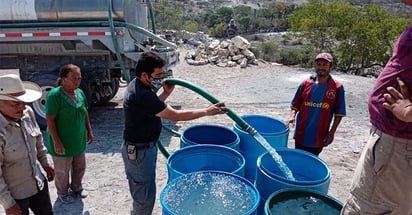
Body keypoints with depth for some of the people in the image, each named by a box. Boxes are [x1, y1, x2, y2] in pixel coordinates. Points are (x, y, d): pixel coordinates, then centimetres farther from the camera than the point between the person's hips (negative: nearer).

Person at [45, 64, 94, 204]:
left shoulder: (80, 93, 0)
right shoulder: (55, 95, -21)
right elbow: (49, 120, -21)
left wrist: (89, 131, 12)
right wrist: (57, 142, -22)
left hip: (79, 141, 7)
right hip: (63, 143, -6)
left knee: (80, 168, 21)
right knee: (63, 172, 14)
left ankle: (76, 188, 45)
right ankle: (63, 193, 38)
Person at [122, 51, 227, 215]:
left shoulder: (137, 85, 2)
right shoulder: (142, 96, -30)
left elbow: (154, 107, 17)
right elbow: (176, 115, -28)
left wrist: (165, 94, 2)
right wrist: (207, 111, -21)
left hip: (140, 148, 10)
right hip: (139, 152, -10)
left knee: (141, 193, 26)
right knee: (145, 196, 6)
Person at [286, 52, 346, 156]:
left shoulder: (337, 88, -7)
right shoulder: (306, 83, 0)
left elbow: (339, 113, -2)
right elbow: (296, 104, 6)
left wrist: (332, 132, -6)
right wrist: (292, 116, -13)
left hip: (319, 137, -2)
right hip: (301, 134, 2)